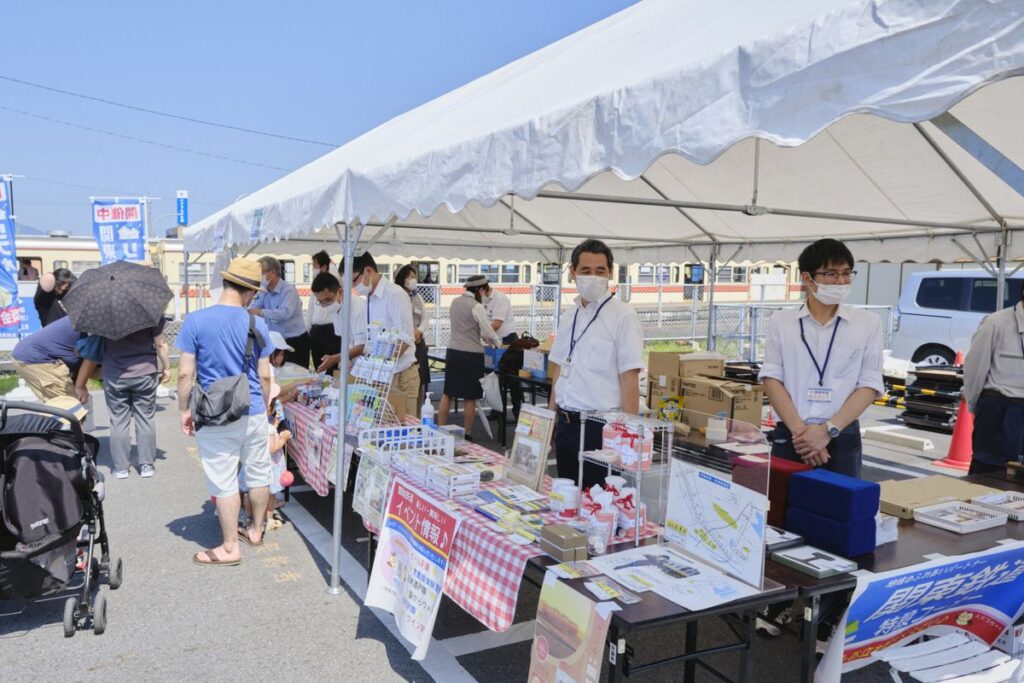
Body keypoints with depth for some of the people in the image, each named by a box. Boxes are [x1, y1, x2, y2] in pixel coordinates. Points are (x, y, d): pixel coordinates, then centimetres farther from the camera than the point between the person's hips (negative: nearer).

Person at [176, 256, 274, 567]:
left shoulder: (195, 321, -10)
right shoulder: (257, 324, -5)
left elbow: (185, 373, -10)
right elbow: (264, 376, 1)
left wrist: (184, 410, 3)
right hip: (253, 413, 2)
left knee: (224, 482, 7)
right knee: (258, 474, 19)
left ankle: (230, 547, 18)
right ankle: (256, 530, 35)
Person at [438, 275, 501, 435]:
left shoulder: (455, 302, 6)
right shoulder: (477, 307, -14)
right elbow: (489, 332, -11)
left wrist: (482, 336, 22)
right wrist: (496, 343, 9)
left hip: (452, 351, 6)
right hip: (471, 355, -6)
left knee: (447, 393, 13)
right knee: (470, 397, 5)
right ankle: (467, 434, 11)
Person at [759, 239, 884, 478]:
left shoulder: (868, 323, 6)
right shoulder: (780, 322, 6)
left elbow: (869, 385, 1)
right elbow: (771, 378, 0)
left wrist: (828, 429, -11)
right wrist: (799, 430, -12)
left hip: (842, 439, 0)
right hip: (790, 436, 0)